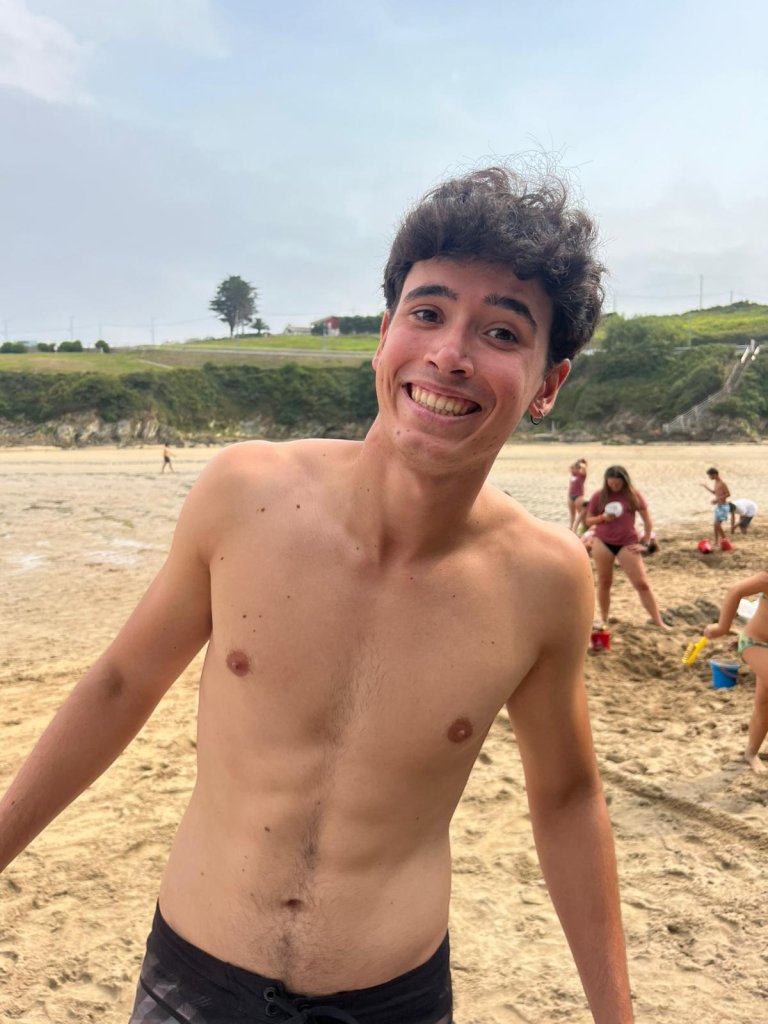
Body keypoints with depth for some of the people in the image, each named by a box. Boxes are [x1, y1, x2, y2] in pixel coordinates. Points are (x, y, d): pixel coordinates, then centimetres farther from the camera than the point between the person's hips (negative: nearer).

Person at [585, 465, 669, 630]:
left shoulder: (634, 495, -2)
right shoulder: (599, 496, 0)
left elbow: (647, 521, 4)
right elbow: (588, 520, 7)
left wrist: (645, 543, 0)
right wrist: (602, 517, -12)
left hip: (627, 544, -1)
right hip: (602, 542, 1)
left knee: (642, 583, -3)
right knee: (604, 582, 9)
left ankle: (659, 622, 3)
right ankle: (604, 620, 23)